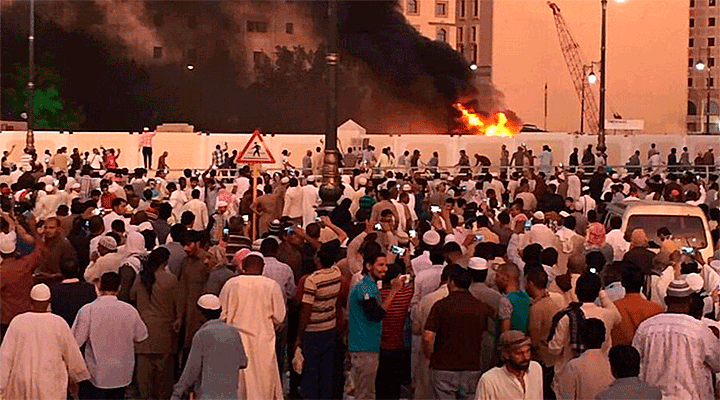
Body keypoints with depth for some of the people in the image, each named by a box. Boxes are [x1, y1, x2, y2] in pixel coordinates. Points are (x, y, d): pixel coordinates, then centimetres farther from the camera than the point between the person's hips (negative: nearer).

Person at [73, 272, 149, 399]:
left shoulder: (87, 310, -14)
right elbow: (140, 336, 9)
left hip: (96, 375, -3)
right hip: (122, 375, 3)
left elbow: (76, 341, -11)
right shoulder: (130, 310, -4)